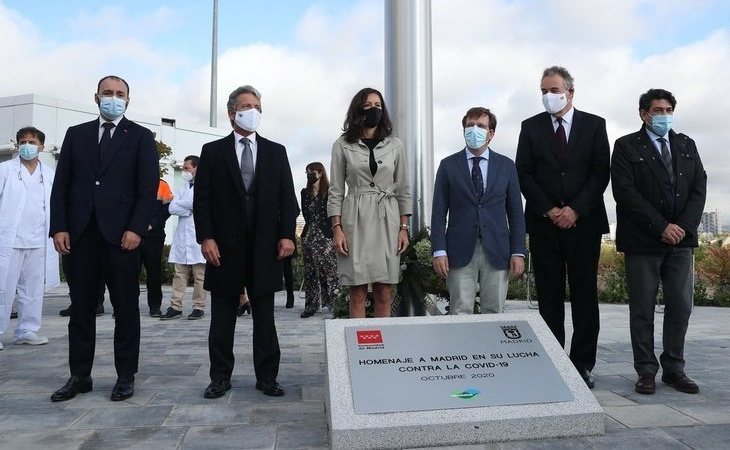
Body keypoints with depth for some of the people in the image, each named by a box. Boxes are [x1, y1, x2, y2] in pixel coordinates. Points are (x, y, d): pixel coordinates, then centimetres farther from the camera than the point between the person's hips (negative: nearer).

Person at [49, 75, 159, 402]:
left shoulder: (141, 137, 6)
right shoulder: (76, 134, 14)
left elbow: (148, 187, -2)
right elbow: (61, 184, 10)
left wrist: (136, 229, -12)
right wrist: (59, 227, -1)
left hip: (121, 234, -3)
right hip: (80, 234, 3)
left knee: (126, 308, 2)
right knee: (81, 307, 8)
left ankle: (126, 376, 11)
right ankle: (80, 375, 17)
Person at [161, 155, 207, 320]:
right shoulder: (183, 186, 18)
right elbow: (172, 208, 6)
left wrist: (180, 204, -2)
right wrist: (189, 209, -6)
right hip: (181, 236, 6)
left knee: (200, 275, 0)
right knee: (179, 274, 4)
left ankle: (199, 307, 6)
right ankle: (175, 307, 6)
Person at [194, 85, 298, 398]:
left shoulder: (276, 152, 11)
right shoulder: (212, 151, 7)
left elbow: (287, 198, 7)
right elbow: (202, 199, 2)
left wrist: (287, 235, -4)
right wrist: (205, 237, -8)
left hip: (265, 247, 1)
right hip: (225, 246, 0)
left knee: (264, 316, 6)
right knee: (222, 317, 7)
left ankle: (267, 377, 14)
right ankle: (220, 377, 17)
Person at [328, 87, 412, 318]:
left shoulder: (395, 145, 9)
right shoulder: (342, 145, 4)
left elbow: (403, 190, 11)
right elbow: (335, 191, 4)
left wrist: (404, 228, 3)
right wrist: (336, 228, -5)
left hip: (387, 220, 2)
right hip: (355, 221, -1)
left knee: (384, 294, 4)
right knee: (358, 293, 1)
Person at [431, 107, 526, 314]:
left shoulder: (506, 165, 9)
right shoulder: (448, 165, 6)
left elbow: (515, 212, 8)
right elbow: (439, 212, 2)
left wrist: (518, 252, 1)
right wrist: (439, 251, -7)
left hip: (497, 252, 1)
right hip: (460, 252, -1)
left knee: (495, 313, 5)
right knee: (460, 313, -2)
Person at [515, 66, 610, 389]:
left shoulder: (594, 125, 7)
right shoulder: (531, 127, 8)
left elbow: (601, 172, 1)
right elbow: (523, 173, 2)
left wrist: (575, 210, -10)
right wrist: (549, 210, -7)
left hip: (584, 222, 0)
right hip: (544, 223, 1)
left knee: (585, 295, 2)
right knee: (549, 296, 4)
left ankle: (582, 364, 11)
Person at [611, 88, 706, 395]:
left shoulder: (686, 146, 14)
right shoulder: (626, 147, -1)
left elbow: (699, 188, 7)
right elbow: (625, 192, -10)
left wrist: (683, 226, -7)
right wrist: (661, 227, -14)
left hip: (681, 240, 4)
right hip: (642, 242, -4)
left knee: (681, 306, 5)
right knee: (642, 309, 2)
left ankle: (674, 369, 17)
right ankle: (646, 371, 11)